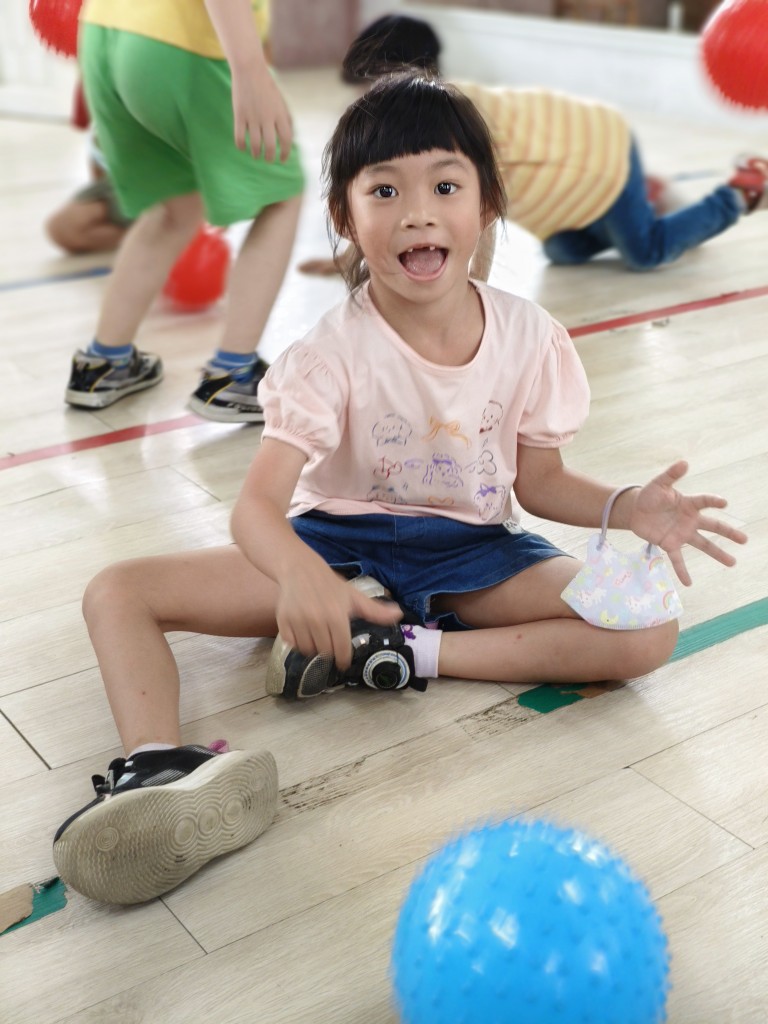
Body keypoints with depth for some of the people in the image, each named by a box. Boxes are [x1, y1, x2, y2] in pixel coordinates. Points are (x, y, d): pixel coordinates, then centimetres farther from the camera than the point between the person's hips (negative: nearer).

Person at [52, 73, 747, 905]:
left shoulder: (530, 338, -8)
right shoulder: (334, 353, -17)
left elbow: (540, 480, 3)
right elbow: (258, 502, -26)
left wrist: (625, 508, -18)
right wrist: (299, 573, -49)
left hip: (471, 554, 2)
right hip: (340, 546, -1)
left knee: (647, 632, -24)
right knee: (117, 594, -19)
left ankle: (397, 653, -27)